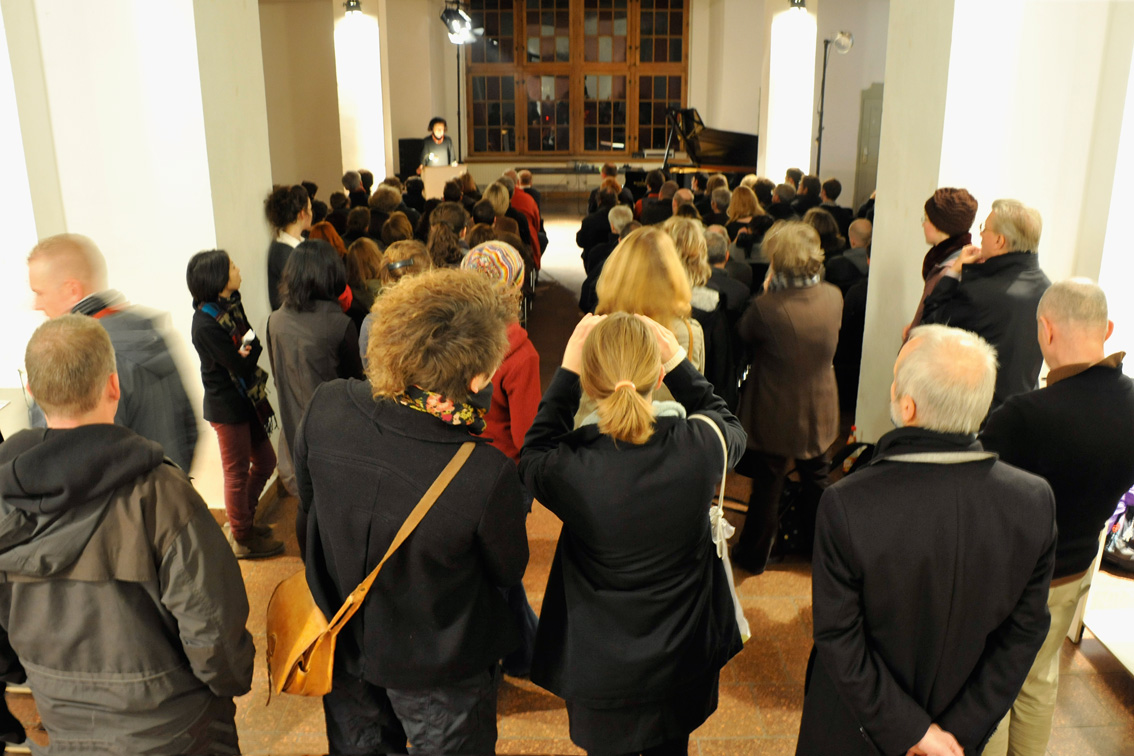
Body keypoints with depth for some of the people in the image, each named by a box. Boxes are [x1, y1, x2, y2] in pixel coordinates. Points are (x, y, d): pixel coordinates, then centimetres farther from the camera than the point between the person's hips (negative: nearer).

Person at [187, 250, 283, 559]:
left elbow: (251, 350, 2)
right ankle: (243, 539, 24)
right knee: (237, 473, 6)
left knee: (265, 461, 19)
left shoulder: (231, 305, 3)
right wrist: (252, 347, -6)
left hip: (247, 400, 9)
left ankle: (243, 520, 37)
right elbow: (241, 365, -23)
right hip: (227, 407, -9)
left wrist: (247, 350, -19)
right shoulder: (206, 324, -24)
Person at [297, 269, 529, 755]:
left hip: (342, 643, 4)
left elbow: (307, 512, -5)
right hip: (438, 673, -3)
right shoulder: (487, 476, -37)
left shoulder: (325, 407, -25)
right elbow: (508, 573, -15)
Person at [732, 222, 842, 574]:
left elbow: (743, 333, -9)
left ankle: (754, 554, 30)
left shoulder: (767, 307, -29)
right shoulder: (834, 297, -12)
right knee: (815, 476, 24)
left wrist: (765, 291, -5)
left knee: (768, 483, 12)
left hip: (776, 414, -4)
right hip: (819, 409, 5)